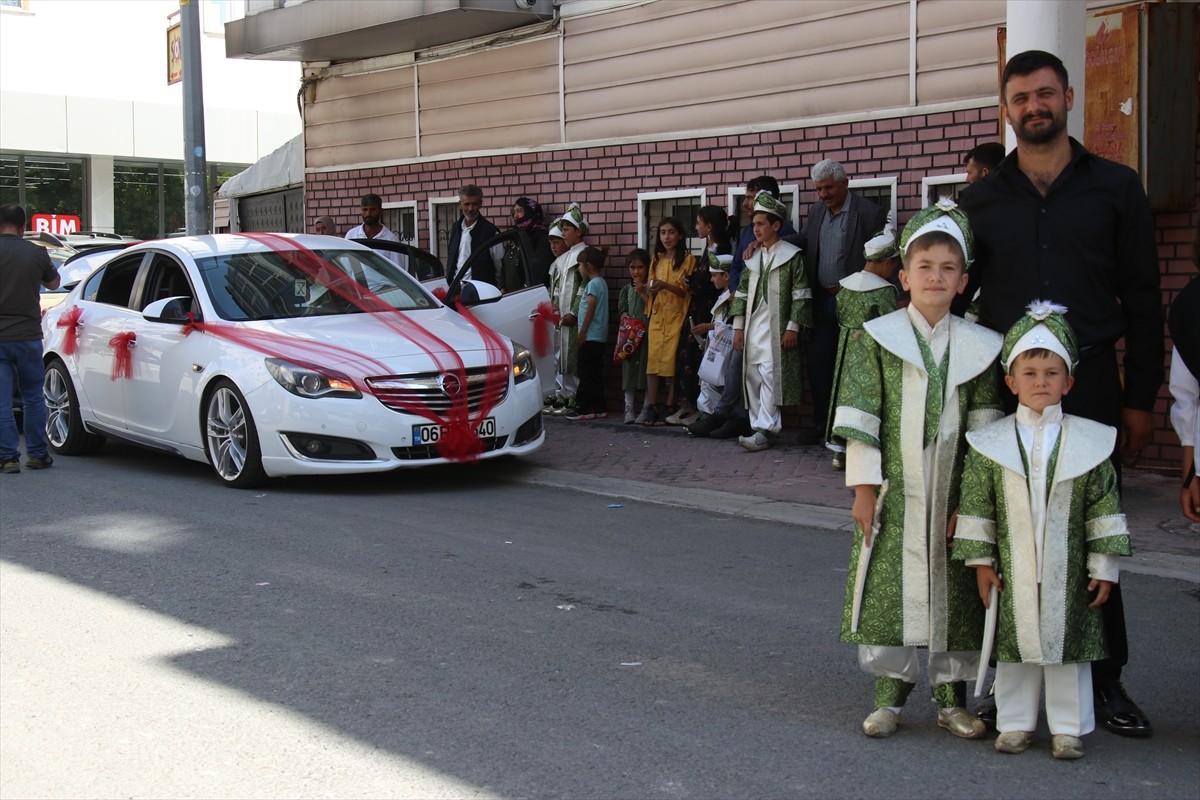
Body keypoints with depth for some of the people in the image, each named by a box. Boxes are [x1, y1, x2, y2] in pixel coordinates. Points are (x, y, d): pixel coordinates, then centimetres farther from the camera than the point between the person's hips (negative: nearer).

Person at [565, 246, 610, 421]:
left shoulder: (593, 283, -13)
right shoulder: (601, 282, 16)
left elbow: (590, 309, -17)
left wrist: (582, 332, -14)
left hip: (590, 336, -9)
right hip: (598, 336, 9)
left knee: (586, 373, -6)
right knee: (595, 374, 11)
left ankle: (584, 408, -4)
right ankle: (598, 407, 13)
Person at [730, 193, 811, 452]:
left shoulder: (791, 256, -2)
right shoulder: (752, 257, 16)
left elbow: (800, 295, -6)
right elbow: (742, 292, 16)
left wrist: (793, 327, -12)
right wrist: (738, 327, 9)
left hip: (776, 329, -6)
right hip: (752, 329, 6)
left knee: (770, 376, -11)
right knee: (752, 378, 6)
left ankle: (766, 430, -11)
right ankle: (760, 429, 12)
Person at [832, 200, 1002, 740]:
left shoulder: (978, 347, 5)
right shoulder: (877, 339, 0)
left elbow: (985, 428, 4)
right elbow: (860, 417, -2)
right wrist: (864, 487, -7)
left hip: (952, 495, 2)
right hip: (894, 493, -1)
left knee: (954, 592, 7)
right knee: (888, 590, 2)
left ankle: (953, 697, 20)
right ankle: (889, 695, 15)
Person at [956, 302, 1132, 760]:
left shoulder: (1089, 442, -1)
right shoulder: (991, 443, -1)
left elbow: (1104, 507, 1)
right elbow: (977, 504, 2)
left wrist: (1104, 567, 0)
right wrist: (980, 561, 0)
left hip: (1068, 573, 0)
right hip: (1013, 571, 0)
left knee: (1069, 645, 7)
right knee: (1015, 645, 8)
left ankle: (1068, 727, 21)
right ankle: (1015, 722, 22)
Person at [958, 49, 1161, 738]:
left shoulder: (1115, 188, 6)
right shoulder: (980, 199, 9)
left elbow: (1144, 300, 5)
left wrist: (1141, 399, 0)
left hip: (1090, 385, -1)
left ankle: (1105, 681, 14)